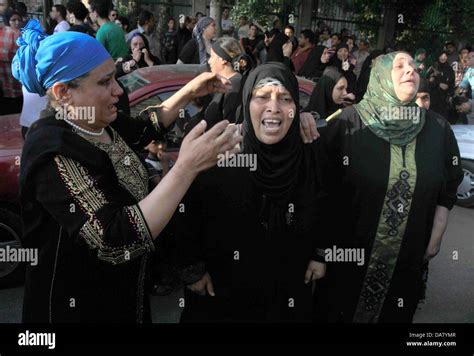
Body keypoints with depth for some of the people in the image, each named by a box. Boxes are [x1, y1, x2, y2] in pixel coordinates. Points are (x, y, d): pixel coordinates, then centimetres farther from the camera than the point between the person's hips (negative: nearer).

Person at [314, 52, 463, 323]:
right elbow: (322, 181, -11)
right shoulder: (348, 122, -12)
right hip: (347, 249, -2)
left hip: (408, 255, 3)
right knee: (339, 312, 16)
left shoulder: (438, 129, -2)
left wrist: (435, 241, 8)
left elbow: (448, 188, 7)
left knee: (394, 314, 21)